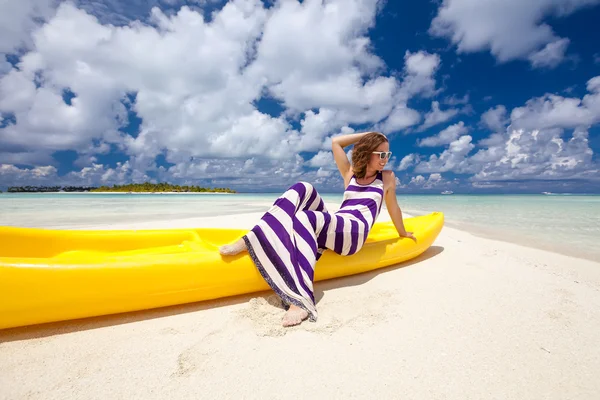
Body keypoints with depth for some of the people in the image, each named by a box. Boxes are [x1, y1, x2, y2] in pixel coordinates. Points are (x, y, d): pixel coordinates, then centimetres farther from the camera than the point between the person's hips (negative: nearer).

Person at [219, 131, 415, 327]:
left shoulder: (387, 177, 12)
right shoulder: (350, 173, 19)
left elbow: (393, 207, 21)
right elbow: (335, 142, 17)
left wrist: (402, 233, 31)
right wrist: (367, 135, 21)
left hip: (354, 233, -5)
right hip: (330, 227, 5)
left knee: (304, 219, -34)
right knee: (302, 189, -18)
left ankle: (301, 300, -47)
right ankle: (250, 241, -27)